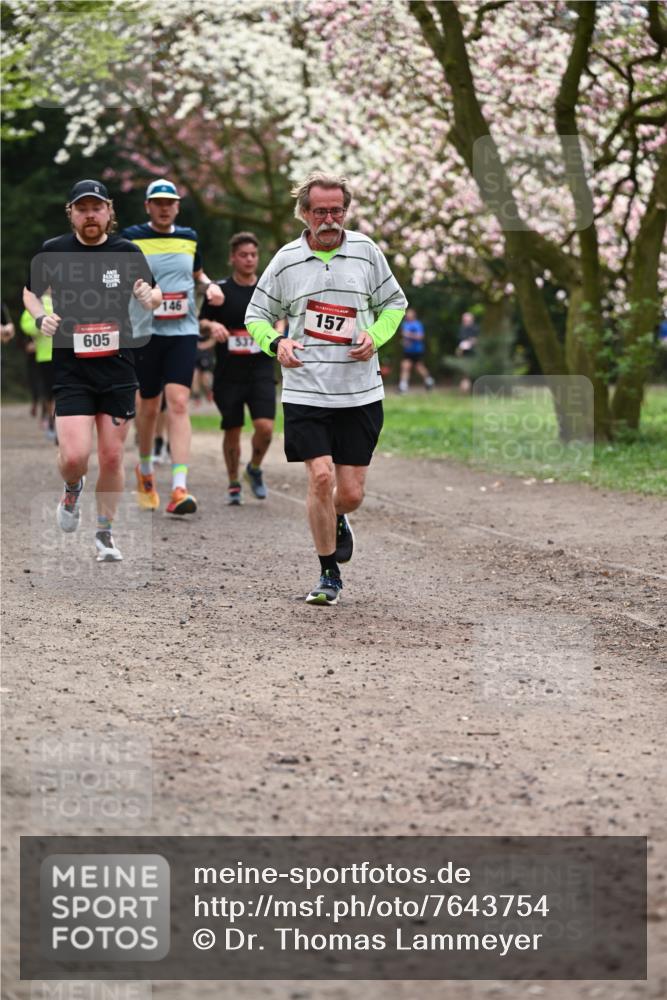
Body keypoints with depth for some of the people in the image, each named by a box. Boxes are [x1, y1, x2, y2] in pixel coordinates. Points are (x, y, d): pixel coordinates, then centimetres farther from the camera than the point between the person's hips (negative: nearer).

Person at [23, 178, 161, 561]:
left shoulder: (128, 252, 0)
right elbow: (31, 292, 16)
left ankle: (105, 533, 23)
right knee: (74, 456, -14)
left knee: (112, 457, 4)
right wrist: (41, 318, -5)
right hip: (71, 371, -1)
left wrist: (151, 297, -11)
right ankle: (73, 489, 22)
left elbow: (154, 293, 14)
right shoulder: (53, 252, 0)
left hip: (119, 371, 1)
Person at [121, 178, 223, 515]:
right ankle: (145, 470, 36)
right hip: (146, 332, -1)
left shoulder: (189, 238, 10)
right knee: (149, 405, 8)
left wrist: (209, 286, 5)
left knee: (178, 402, -13)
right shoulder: (131, 238, 0)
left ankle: (179, 488, -20)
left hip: (183, 331, 1)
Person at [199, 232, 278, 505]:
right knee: (232, 430, 5)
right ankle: (234, 484, 23)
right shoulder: (220, 290, 1)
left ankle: (255, 469, 14)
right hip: (228, 373, 0)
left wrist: (276, 333, -4)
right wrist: (212, 326, -16)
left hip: (261, 372, 1)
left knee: (265, 427, -14)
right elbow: (201, 322, 6)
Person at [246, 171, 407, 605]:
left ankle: (338, 521, 40)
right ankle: (329, 574, 4)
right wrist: (276, 343, -10)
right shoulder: (286, 260, 2)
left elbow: (394, 302, 15)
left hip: (360, 392, 1)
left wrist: (375, 337, -4)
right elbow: (257, 315, 11)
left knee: (351, 493, 1)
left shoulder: (366, 251, 3)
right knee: (321, 477, -13)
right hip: (305, 391, -1)